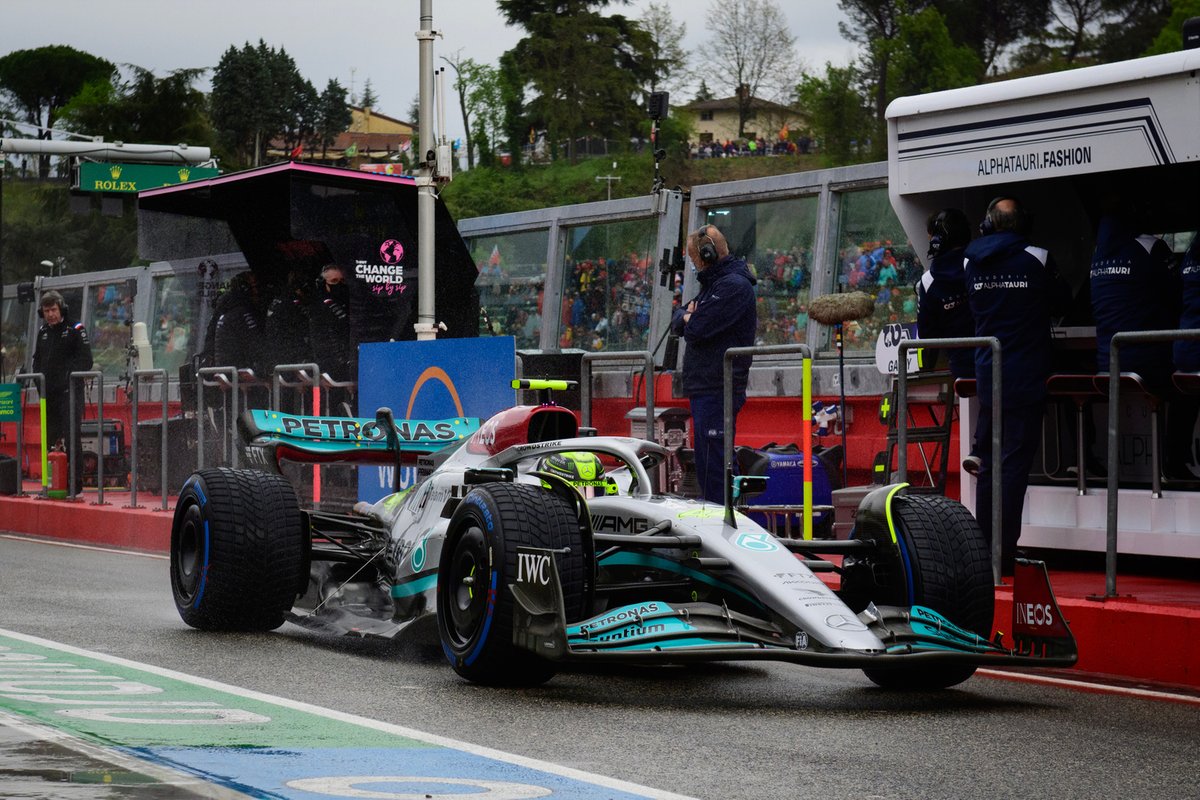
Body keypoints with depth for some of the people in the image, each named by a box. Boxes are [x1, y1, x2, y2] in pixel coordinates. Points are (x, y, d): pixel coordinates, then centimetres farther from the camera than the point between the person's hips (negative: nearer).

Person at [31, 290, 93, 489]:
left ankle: (75, 480, -12)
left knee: (72, 435, -13)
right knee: (50, 437, 8)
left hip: (70, 392, -7)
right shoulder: (43, 332, 16)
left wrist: (71, 378, -17)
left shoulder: (76, 329, -4)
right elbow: (37, 359, 25)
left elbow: (85, 360, -8)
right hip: (49, 394, 7)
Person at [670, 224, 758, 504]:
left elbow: (697, 330, -20)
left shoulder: (733, 286, -13)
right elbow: (678, 322, 21)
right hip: (706, 389, 10)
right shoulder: (714, 283, 21)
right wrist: (688, 317, -2)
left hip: (718, 392, -10)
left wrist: (689, 320, 3)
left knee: (714, 467, -12)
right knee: (706, 467, 14)